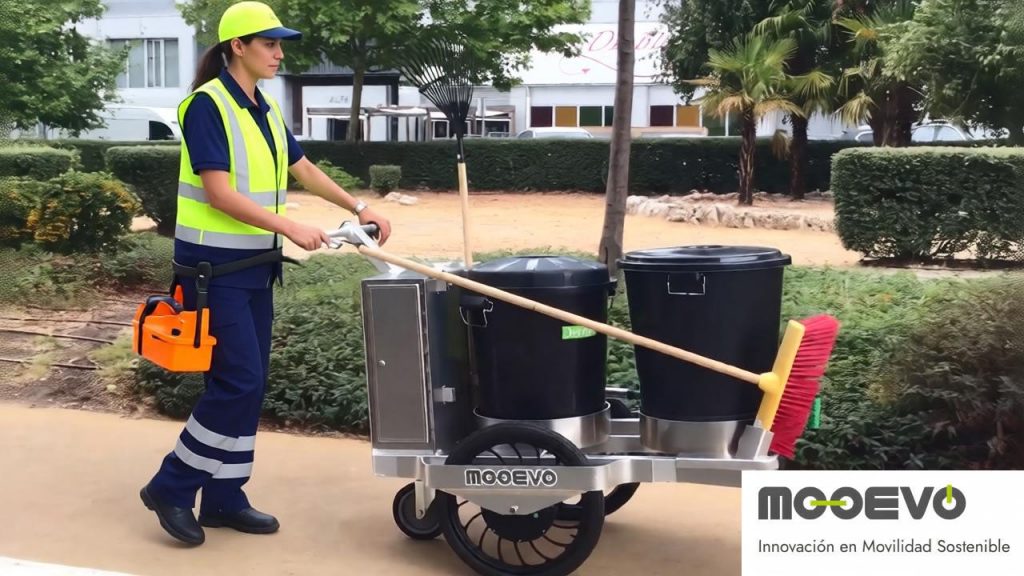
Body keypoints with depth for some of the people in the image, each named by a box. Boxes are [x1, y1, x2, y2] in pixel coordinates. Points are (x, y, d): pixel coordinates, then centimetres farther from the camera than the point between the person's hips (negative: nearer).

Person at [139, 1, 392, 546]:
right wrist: (291, 228, -24)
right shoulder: (207, 105, -14)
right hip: (215, 267, -8)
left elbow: (303, 169, 20)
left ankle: (224, 499, 19)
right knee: (238, 382, -11)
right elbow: (218, 193, -21)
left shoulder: (266, 110, 10)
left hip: (254, 266, 8)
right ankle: (171, 487, 5)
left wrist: (358, 207, 14)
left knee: (249, 384, 9)